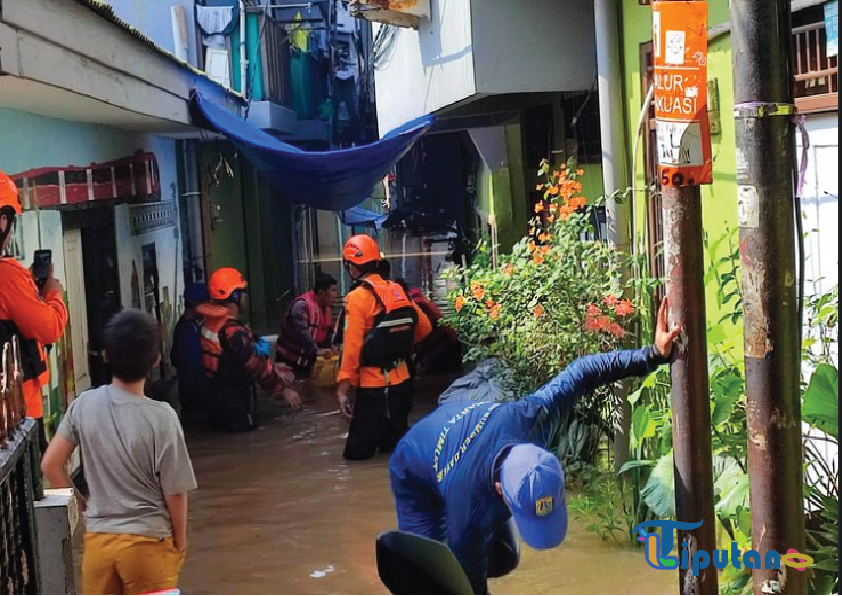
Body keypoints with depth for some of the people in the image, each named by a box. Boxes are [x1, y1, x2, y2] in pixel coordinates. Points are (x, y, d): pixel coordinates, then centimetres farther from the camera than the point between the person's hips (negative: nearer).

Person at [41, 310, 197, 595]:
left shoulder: (84, 405, -6)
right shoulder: (161, 417, -17)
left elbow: (51, 465, 0)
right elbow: (175, 491, -11)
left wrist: (82, 505, 13)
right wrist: (180, 539, 6)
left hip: (97, 538, 3)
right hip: (148, 542, -3)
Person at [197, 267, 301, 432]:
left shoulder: (211, 323, 4)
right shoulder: (234, 331, -27)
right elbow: (255, 367, -23)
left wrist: (272, 368, 12)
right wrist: (283, 389, -14)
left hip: (219, 393, 9)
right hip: (236, 400, -9)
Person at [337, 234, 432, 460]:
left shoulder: (358, 297, -13)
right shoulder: (397, 291, 5)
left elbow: (352, 347, -17)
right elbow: (424, 327, 13)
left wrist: (343, 388, -14)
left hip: (373, 386, -7)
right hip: (402, 381, 7)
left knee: (357, 451, 0)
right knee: (391, 444, 21)